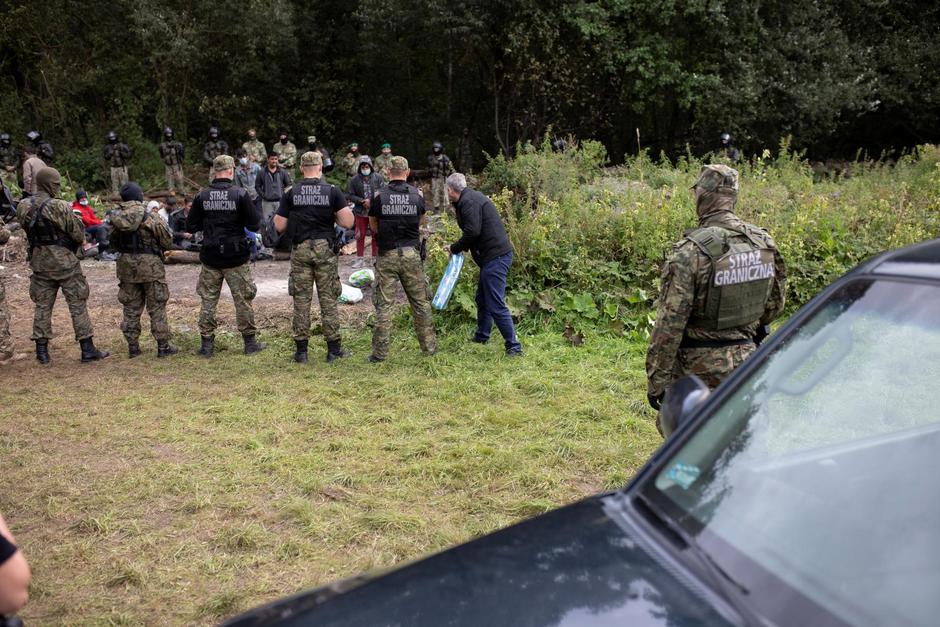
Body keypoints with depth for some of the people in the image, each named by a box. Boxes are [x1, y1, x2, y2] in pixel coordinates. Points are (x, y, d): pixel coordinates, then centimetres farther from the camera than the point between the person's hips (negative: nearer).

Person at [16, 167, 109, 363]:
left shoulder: (23, 207, 0)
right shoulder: (59, 207, -17)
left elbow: (28, 229, 10)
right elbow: (79, 233, -11)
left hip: (39, 261, 5)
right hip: (64, 261, -5)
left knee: (42, 306, 12)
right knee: (77, 305, 2)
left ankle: (41, 350, 14)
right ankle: (88, 349, 3)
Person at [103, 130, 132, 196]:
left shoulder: (123, 145, -3)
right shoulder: (108, 147, 6)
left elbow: (128, 155, -5)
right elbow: (106, 158, 7)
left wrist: (121, 152, -19)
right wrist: (110, 153, -10)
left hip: (122, 167, -3)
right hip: (113, 168, 3)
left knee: (124, 183, -6)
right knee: (114, 184, 3)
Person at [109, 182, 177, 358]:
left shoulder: (115, 217, -1)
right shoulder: (150, 217, -14)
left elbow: (114, 244, 9)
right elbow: (167, 241, -7)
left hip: (126, 265, 4)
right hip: (150, 264, -4)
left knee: (131, 308, 13)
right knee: (157, 307, 5)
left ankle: (132, 346, 16)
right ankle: (163, 346, 6)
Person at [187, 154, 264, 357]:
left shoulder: (201, 196, -3)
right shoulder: (240, 194, -11)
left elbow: (190, 226, 1)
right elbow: (255, 225, -10)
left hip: (210, 258, 2)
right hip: (236, 257, -2)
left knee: (208, 300, 11)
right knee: (243, 300, 8)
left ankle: (207, 344, 13)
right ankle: (250, 342, 16)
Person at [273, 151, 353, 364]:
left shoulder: (291, 193, 0)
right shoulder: (332, 191, -3)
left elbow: (279, 227, 0)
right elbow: (348, 222, -8)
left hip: (300, 249, 1)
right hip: (325, 248, -1)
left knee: (301, 299, 6)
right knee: (328, 299, 5)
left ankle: (301, 350, 8)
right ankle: (333, 349, 8)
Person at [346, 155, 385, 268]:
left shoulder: (378, 177, -4)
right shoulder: (354, 180, -3)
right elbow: (349, 195, -3)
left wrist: (370, 201, -18)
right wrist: (361, 201, -17)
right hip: (361, 212, 0)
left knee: (376, 235, 9)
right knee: (360, 235, 7)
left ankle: (375, 258, 21)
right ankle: (359, 259, 15)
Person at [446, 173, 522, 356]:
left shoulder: (468, 201, -13)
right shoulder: (472, 198, 19)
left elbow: (472, 232, -22)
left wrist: (455, 248, -8)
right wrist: (459, 247, 14)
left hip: (495, 257, -11)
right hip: (495, 255, 11)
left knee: (496, 305, -9)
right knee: (482, 299, 22)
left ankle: (514, 346, -5)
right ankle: (481, 336, 37)